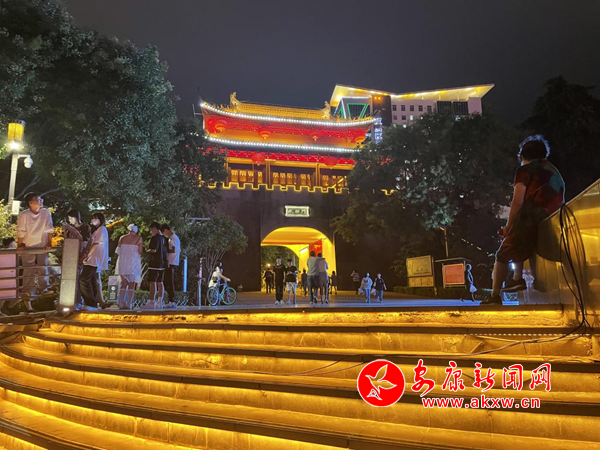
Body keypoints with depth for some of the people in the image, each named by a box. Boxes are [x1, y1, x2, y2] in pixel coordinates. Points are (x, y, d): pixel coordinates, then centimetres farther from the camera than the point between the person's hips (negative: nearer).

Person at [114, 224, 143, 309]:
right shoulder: (139, 238, -1)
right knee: (132, 284, 3)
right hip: (133, 263, -3)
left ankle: (121, 303, 3)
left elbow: (118, 251, 7)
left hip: (122, 262, 3)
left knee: (124, 283, 11)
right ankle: (129, 304, -4)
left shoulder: (122, 238, 7)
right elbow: (140, 252, -4)